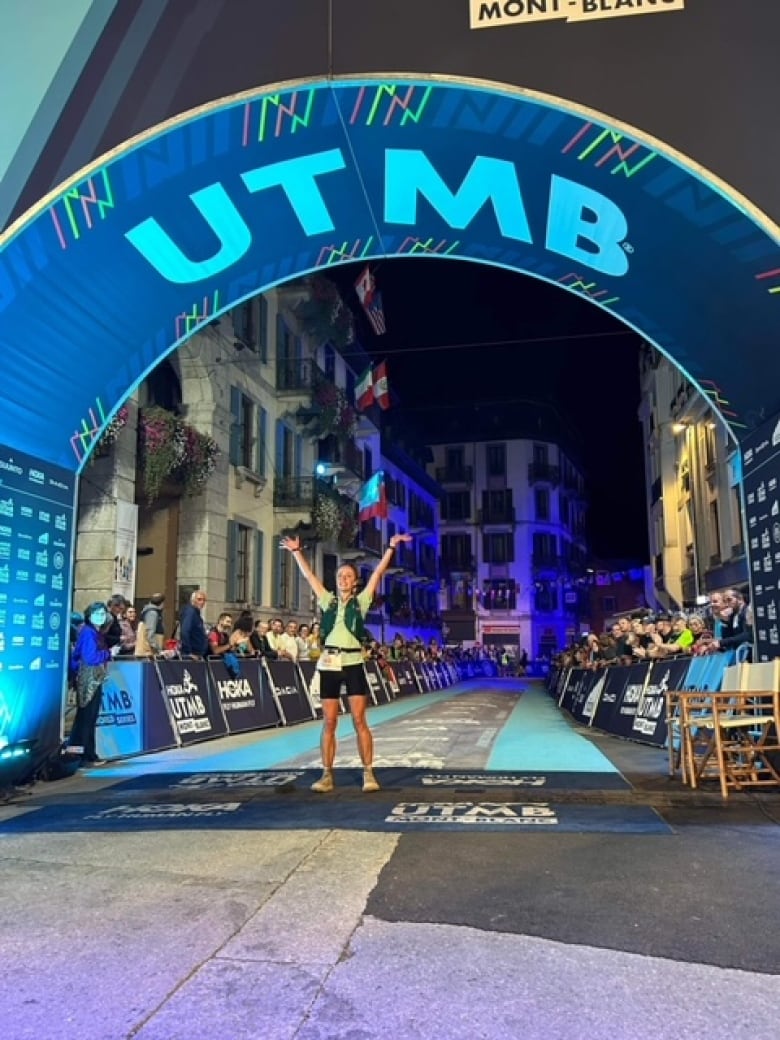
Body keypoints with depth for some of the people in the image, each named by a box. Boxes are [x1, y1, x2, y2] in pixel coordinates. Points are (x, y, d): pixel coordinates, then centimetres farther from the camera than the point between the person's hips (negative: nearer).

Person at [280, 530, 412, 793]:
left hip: (353, 663, -2)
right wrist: (296, 551, 15)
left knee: (359, 720, -3)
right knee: (328, 723, 5)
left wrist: (391, 547, 0)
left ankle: (368, 774, 3)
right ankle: (327, 775, 10)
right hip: (328, 664, 2)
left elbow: (378, 573, 3)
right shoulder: (328, 601, 12)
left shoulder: (361, 601, 7)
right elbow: (308, 574, 15)